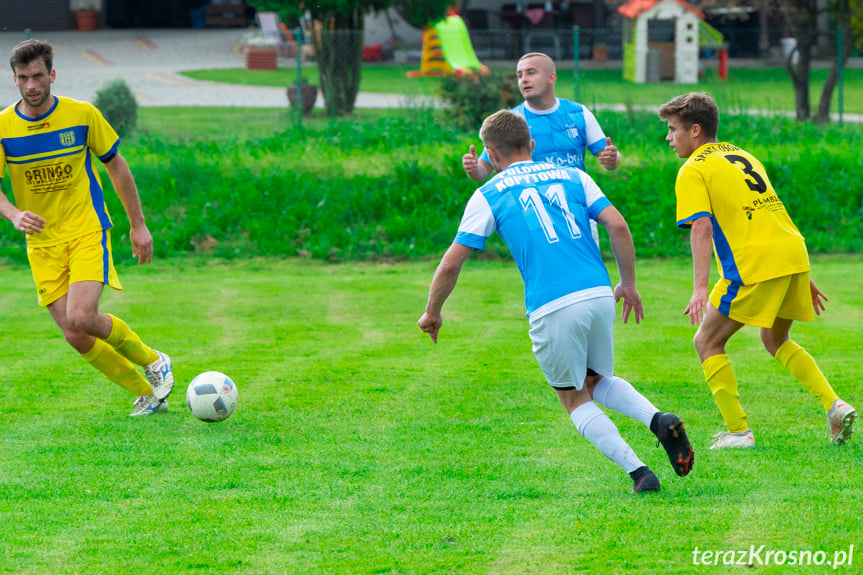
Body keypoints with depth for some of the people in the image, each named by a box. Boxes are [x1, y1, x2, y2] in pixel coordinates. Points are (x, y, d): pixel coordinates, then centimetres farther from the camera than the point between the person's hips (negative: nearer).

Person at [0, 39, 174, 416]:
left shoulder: (82, 115, -6)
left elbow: (115, 165, 7)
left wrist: (138, 225, 9)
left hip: (88, 231, -3)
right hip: (42, 241, 3)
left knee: (81, 318, -23)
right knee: (75, 337, -6)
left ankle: (152, 361, 3)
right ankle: (147, 393, 13)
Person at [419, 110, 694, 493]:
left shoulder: (488, 196, 8)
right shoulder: (571, 176, 17)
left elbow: (451, 264, 6)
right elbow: (618, 225, 6)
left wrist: (432, 313, 22)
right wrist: (629, 284, 18)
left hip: (551, 308, -4)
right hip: (598, 294, 4)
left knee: (575, 399, 15)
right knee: (598, 381, 26)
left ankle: (638, 472, 0)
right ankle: (659, 421, -1)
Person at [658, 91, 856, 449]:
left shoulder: (693, 171, 0)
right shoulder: (741, 156, 24)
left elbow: (702, 226, -15)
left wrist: (700, 289, -22)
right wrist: (803, 276, 28)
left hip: (755, 264, -8)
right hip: (794, 254, 8)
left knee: (708, 342, 7)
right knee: (775, 340, 26)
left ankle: (738, 431, 0)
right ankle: (835, 406, 11)